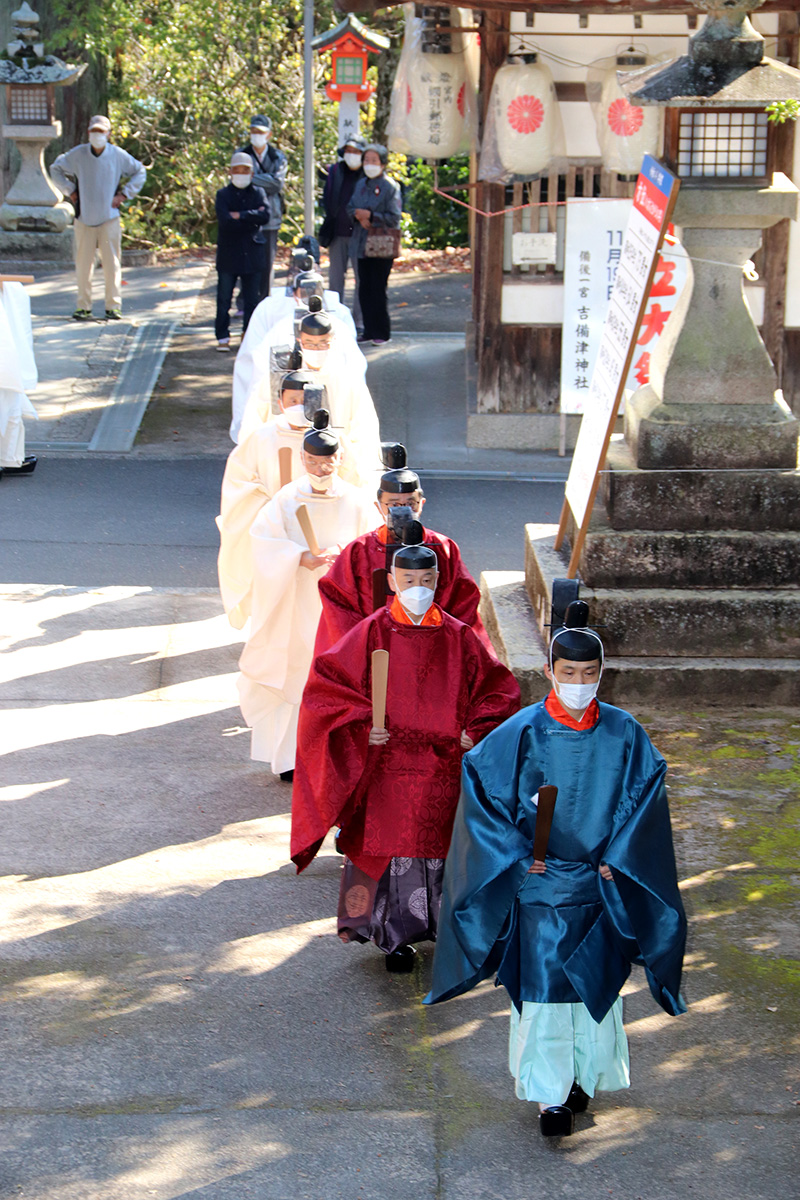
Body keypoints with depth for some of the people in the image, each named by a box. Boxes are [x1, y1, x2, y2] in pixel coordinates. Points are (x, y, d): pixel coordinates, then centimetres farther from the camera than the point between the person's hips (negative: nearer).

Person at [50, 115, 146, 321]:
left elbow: (140, 172, 13)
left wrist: (124, 194, 3)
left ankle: (113, 306, 2)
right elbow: (56, 169, 16)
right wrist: (70, 191, 6)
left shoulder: (118, 155, -1)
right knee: (83, 264, 2)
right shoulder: (78, 154, 0)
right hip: (84, 218, 1)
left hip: (109, 217, -1)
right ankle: (83, 306, 10)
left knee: (111, 263, -3)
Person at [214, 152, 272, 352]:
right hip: (228, 252, -1)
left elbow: (265, 216, -11)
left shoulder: (258, 193, 8)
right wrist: (252, 218, -12)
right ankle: (222, 337, 6)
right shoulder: (223, 195, 4)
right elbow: (225, 220, -14)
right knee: (224, 298, 0)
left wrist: (240, 215, -15)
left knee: (252, 298, 5)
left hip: (252, 252, 1)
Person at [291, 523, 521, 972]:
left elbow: (499, 690, 7)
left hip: (445, 769, 1)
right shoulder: (372, 634, -4)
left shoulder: (458, 637, 1)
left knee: (443, 846, 9)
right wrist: (361, 727, -15)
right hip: (388, 769, -1)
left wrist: (475, 732, -7)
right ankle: (398, 937, 17)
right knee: (394, 848, 3)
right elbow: (327, 685, -3)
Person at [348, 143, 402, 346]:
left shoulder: (389, 187, -8)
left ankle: (382, 333, 4)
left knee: (378, 290, -4)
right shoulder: (361, 185, 13)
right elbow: (351, 207, 17)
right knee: (365, 289, 8)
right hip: (362, 245, 6)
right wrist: (359, 216, -5)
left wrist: (370, 215, -17)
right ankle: (369, 331, 15)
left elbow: (394, 217, -11)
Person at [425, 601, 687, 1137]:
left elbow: (645, 794, 1)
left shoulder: (623, 733, -2)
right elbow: (480, 786, -5)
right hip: (539, 881, -2)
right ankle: (551, 1096, 5)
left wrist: (616, 860, -7)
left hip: (601, 885, 2)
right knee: (544, 987, -3)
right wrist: (517, 851, -10)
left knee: (597, 983, 10)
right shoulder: (524, 732, -8)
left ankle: (584, 1076, 30)